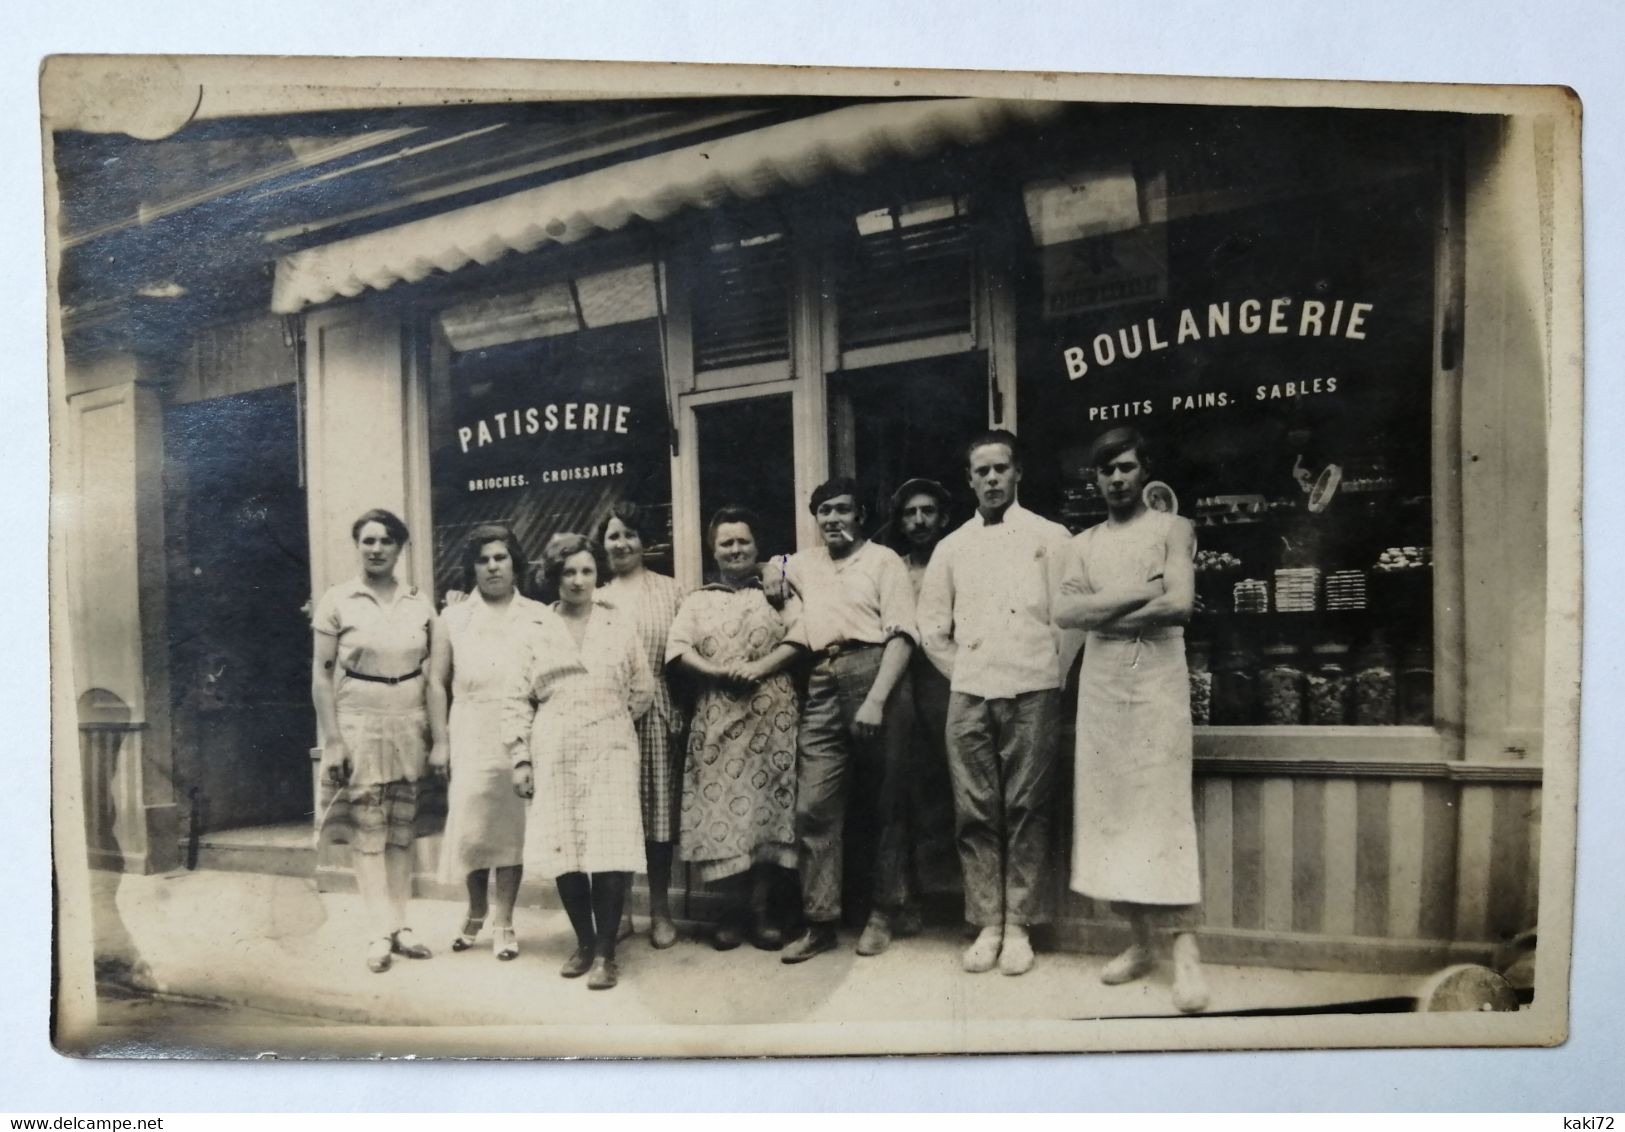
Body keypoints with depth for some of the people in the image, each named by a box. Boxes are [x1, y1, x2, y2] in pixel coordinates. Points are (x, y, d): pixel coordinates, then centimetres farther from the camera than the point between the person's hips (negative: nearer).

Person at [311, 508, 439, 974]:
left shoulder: (420, 603, 6)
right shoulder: (337, 602, -2)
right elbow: (321, 674, -2)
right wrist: (332, 740, -7)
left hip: (409, 726, 3)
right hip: (359, 725, -3)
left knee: (402, 831, 7)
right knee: (367, 832, -1)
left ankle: (399, 926, 16)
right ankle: (382, 931, 5)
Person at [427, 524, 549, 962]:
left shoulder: (539, 617, 5)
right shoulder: (454, 617, 9)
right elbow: (437, 682, 7)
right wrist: (440, 741, 1)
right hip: (470, 738, 1)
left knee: (512, 826, 2)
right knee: (469, 826, -1)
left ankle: (502, 923, 15)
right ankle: (476, 910, 25)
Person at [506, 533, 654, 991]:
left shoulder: (620, 628, 7)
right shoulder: (536, 633, 8)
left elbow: (643, 690, 13)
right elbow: (519, 700, 7)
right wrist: (520, 758, 2)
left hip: (610, 751, -1)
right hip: (555, 756, 1)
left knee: (611, 850, -10)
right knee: (564, 850, 2)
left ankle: (605, 953, 0)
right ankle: (583, 943, 19)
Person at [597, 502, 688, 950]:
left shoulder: (670, 590, 7)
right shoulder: (596, 598, 12)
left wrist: (680, 708, -8)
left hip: (656, 713, -1)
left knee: (658, 809, 3)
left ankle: (660, 910, 16)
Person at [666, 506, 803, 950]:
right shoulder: (698, 601, 15)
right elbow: (678, 648, 2)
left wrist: (760, 668, -15)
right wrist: (719, 672, -14)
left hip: (771, 716, -1)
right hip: (717, 718, 1)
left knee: (769, 803, -2)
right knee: (720, 807, -1)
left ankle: (762, 906, 7)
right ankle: (735, 905, 11)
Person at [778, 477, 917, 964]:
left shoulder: (884, 560, 4)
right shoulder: (802, 564, 20)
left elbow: (900, 635, -5)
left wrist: (876, 700, -17)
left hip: (876, 676, -4)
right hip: (822, 687, 4)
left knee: (881, 806, 4)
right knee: (814, 806, -1)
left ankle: (881, 914, 17)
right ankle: (820, 922, 6)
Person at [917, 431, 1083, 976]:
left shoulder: (1049, 537, 3)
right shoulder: (952, 547, 13)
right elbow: (931, 624, 15)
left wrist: (1049, 673, 1)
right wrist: (962, 672, 9)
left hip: (1031, 693, -3)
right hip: (968, 695, 3)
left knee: (1026, 812, 1)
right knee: (975, 813, 4)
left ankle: (1019, 927, 10)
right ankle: (987, 925, 13)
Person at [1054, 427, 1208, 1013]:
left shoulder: (1172, 529, 5)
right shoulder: (1085, 543, 15)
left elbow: (1179, 604, -11)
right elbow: (1064, 611, -1)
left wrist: (1101, 611, -5)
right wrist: (1139, 594, -10)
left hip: (1157, 677, -4)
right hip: (1100, 682, 4)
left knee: (1164, 806, -8)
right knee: (1109, 807, 4)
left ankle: (1185, 949, -2)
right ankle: (1141, 941, 14)